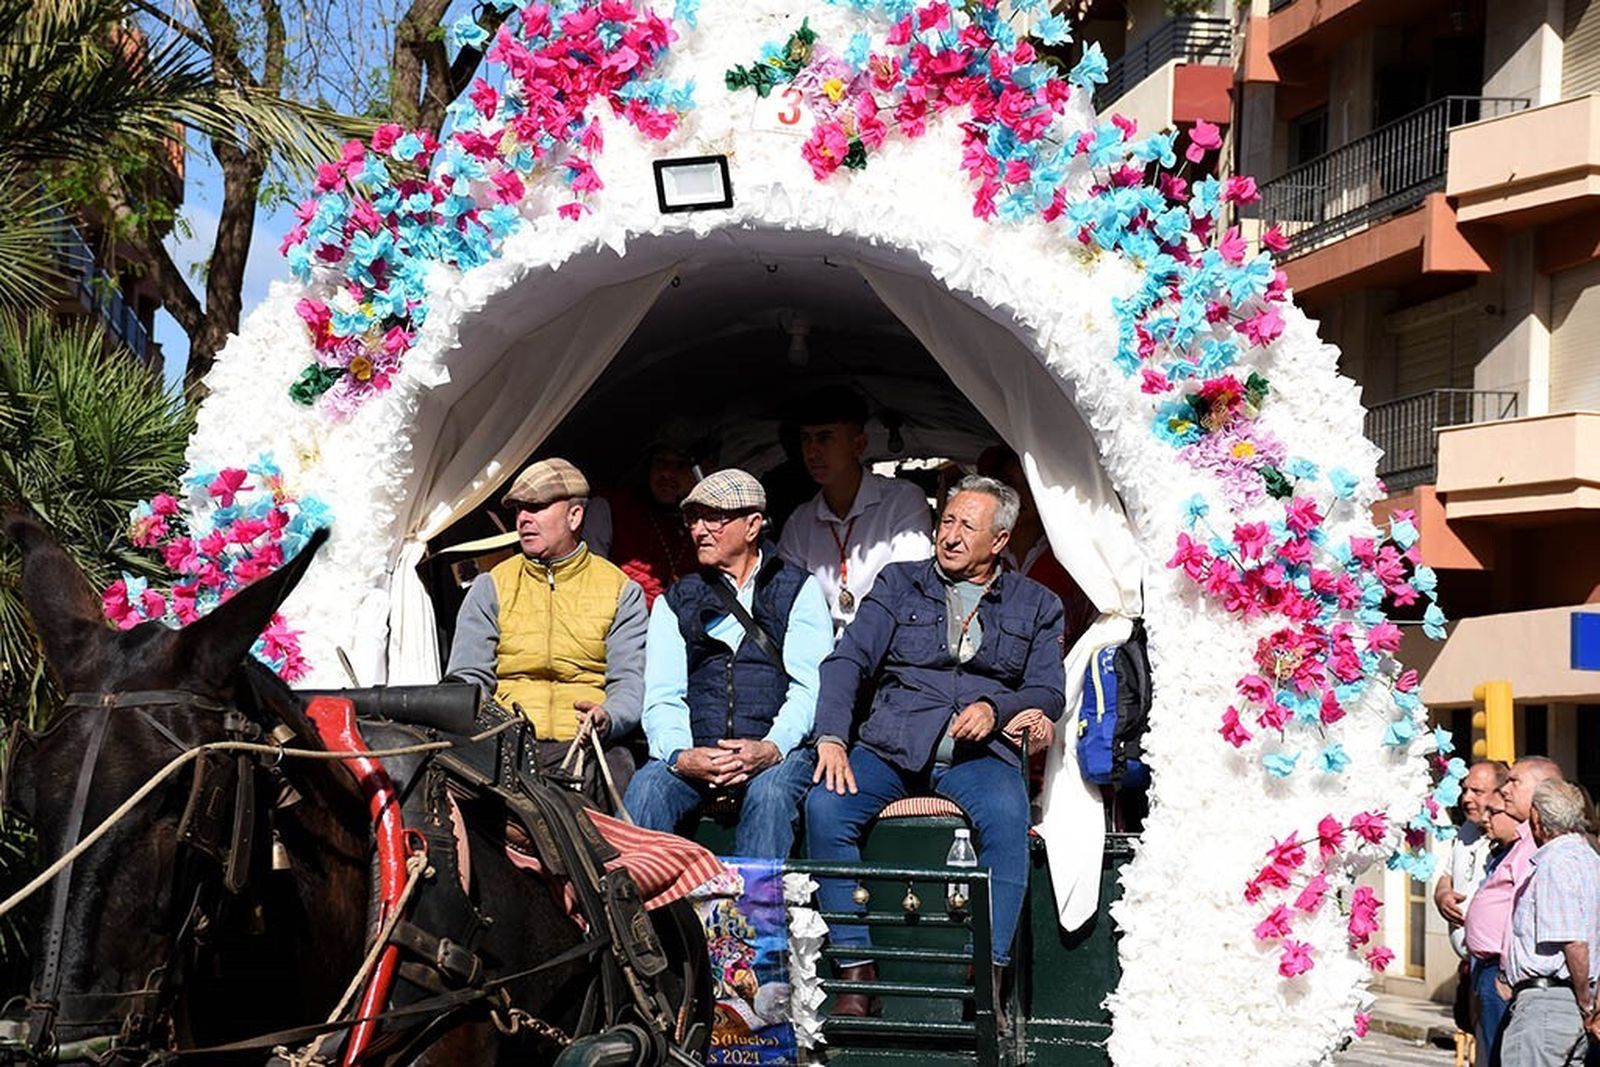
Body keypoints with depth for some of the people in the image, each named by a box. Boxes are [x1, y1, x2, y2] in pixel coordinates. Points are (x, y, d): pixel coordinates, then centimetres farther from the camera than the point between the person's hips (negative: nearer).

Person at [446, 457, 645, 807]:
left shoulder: (621, 591, 14)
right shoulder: (490, 588, 19)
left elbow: (631, 681, 4)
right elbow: (468, 677, 12)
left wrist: (607, 719, -20)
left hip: (589, 748, -1)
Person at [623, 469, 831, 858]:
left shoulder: (798, 590, 12)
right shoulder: (675, 602, 20)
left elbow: (811, 687, 0)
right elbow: (662, 697, 7)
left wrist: (771, 749, -20)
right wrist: (680, 756, -15)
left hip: (779, 752, -2)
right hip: (695, 752, 2)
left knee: (769, 790, -35)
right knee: (646, 789, -28)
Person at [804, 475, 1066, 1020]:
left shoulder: (1036, 605, 17)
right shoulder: (899, 583, 16)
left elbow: (1048, 692, 10)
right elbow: (849, 659, 5)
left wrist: (995, 708, -12)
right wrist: (832, 737, -12)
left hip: (978, 753, -1)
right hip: (891, 745, 1)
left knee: (1006, 814, -35)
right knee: (824, 805, -28)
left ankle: (988, 979, -31)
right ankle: (857, 970, -24)